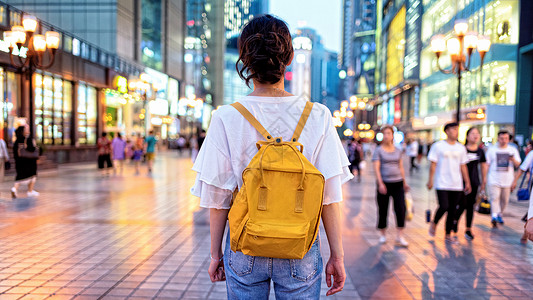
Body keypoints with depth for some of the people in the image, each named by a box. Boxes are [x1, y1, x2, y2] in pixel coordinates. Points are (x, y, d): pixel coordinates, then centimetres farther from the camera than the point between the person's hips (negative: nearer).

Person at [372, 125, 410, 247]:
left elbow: (401, 168, 18)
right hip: (384, 183, -3)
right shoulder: (378, 150, -1)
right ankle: (382, 234, 21)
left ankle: (399, 236, -1)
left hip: (397, 183, 3)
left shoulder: (398, 151, 11)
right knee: (383, 209, 4)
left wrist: (404, 182, 18)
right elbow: (376, 168, -8)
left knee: (401, 208, -7)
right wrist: (380, 183, -18)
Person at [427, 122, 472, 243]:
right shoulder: (438, 146, -2)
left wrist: (467, 182, 11)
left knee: (452, 210, 6)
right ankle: (434, 223, 15)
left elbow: (463, 166, 14)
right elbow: (433, 164, -2)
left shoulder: (461, 148, 10)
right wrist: (430, 180, -6)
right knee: (444, 207, -15)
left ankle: (448, 235, 17)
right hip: (442, 184, -4)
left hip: (457, 185, 4)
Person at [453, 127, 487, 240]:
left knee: (471, 205, 7)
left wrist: (484, 181, 15)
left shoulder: (480, 151, 5)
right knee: (463, 204, -5)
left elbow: (483, 166, 14)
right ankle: (455, 220, 24)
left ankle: (468, 229, 15)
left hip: (474, 182, 4)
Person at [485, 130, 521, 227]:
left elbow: (517, 165, 4)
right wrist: (484, 178, 2)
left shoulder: (513, 150, 7)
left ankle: (499, 214, 30)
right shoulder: (492, 150, 4)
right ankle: (494, 216, -20)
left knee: (504, 200, 11)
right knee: (494, 198, -15)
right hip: (494, 179, -2)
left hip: (507, 180, 2)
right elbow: (486, 164, 7)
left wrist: (513, 160, -18)